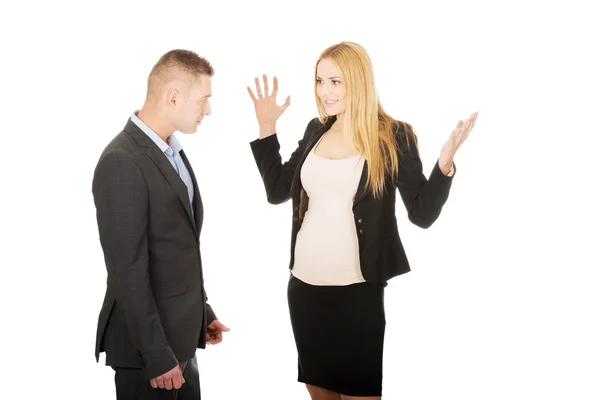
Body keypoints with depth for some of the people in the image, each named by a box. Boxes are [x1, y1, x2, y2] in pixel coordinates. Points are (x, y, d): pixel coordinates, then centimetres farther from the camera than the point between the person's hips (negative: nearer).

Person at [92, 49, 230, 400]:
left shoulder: (172, 151, 9)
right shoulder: (122, 163, -20)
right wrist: (157, 355, -19)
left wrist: (201, 311, 17)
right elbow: (128, 271, -21)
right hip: (147, 344, -8)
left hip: (181, 334, 8)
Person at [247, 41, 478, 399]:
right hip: (304, 286, 6)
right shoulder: (316, 131, 7)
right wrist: (266, 128, 9)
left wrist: (445, 163, -24)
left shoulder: (394, 136, -8)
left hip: (358, 291, -5)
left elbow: (423, 213, -9)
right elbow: (277, 191, 14)